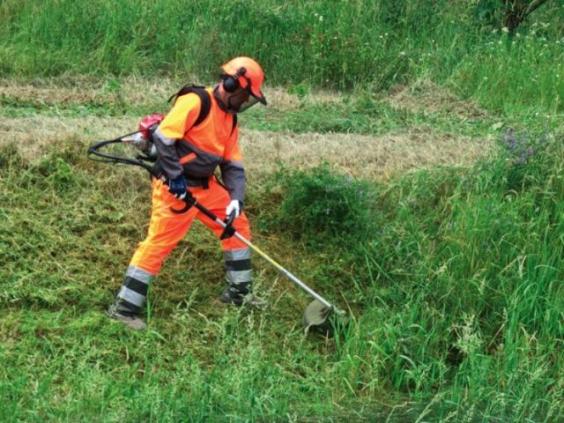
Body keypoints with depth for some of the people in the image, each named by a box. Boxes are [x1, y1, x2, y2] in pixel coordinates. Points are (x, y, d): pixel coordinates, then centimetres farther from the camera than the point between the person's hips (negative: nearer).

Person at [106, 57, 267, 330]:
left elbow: (233, 164, 11)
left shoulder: (230, 119, 11)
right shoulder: (195, 102, -17)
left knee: (238, 226, 13)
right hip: (175, 186, -9)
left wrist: (236, 199, -3)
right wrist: (175, 177, -23)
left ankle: (239, 292, 27)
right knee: (158, 243, -10)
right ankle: (124, 308, -3)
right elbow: (162, 137, -23)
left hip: (206, 185, 9)